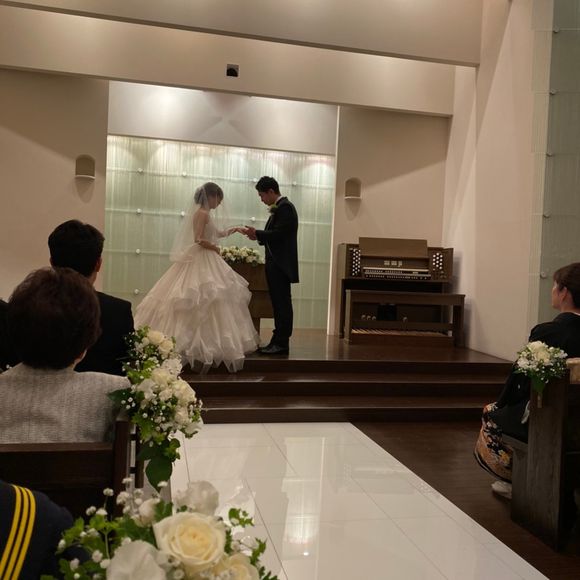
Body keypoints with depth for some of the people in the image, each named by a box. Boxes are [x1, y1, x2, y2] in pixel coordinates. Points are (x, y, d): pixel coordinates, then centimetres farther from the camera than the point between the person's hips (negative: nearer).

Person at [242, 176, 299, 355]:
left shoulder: (285, 207, -12)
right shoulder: (279, 208, 17)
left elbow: (279, 234, -20)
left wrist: (257, 233, -11)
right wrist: (258, 236, 5)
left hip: (281, 266, -10)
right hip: (276, 265, 10)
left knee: (282, 304, -6)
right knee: (280, 304, 12)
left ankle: (281, 343, -2)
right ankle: (278, 341, 18)